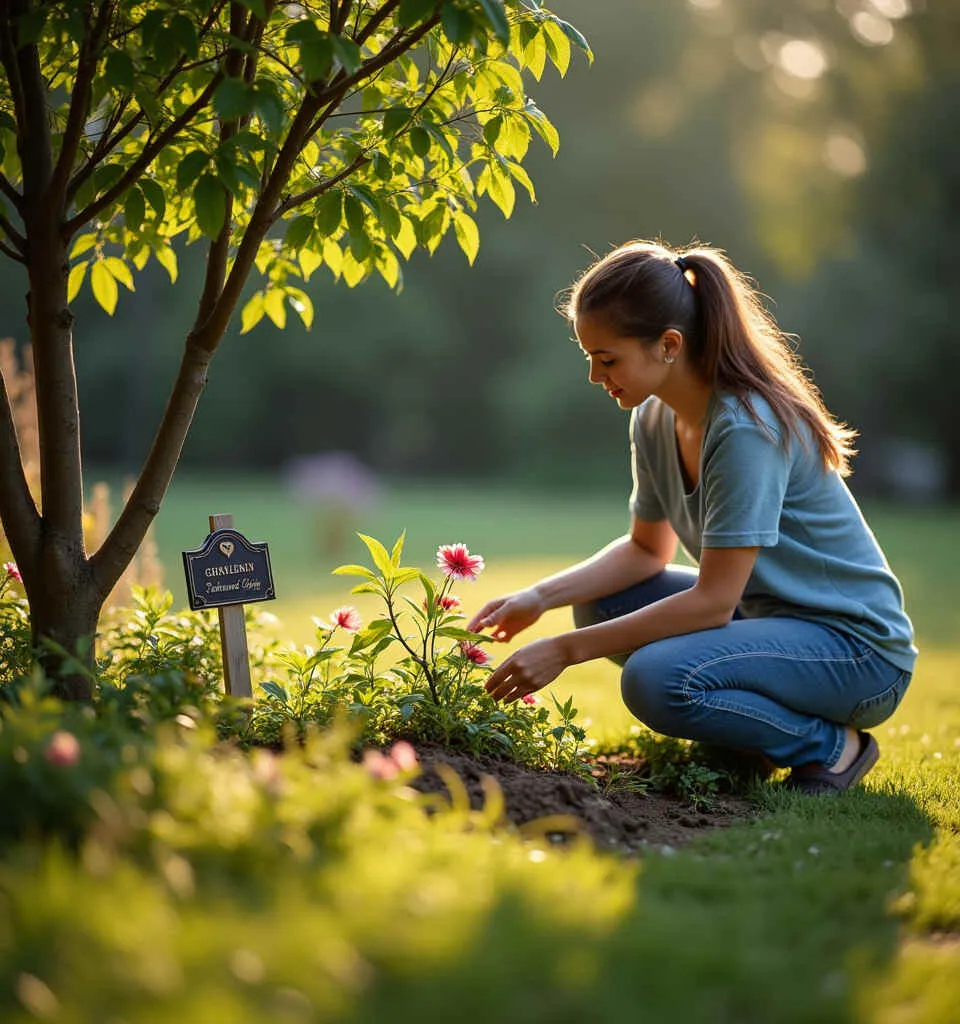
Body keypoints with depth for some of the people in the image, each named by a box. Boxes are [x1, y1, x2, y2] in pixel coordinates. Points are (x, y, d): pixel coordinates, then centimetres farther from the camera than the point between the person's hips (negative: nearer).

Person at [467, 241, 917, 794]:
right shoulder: (654, 419, 0)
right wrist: (538, 597, -3)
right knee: (602, 601, 3)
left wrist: (566, 650, -24)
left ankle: (830, 745, -6)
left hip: (860, 645, -9)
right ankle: (752, 722, 9)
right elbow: (648, 550, 13)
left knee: (657, 681, -29)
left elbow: (712, 601, -26)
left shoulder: (747, 428, -26)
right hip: (766, 612, 9)